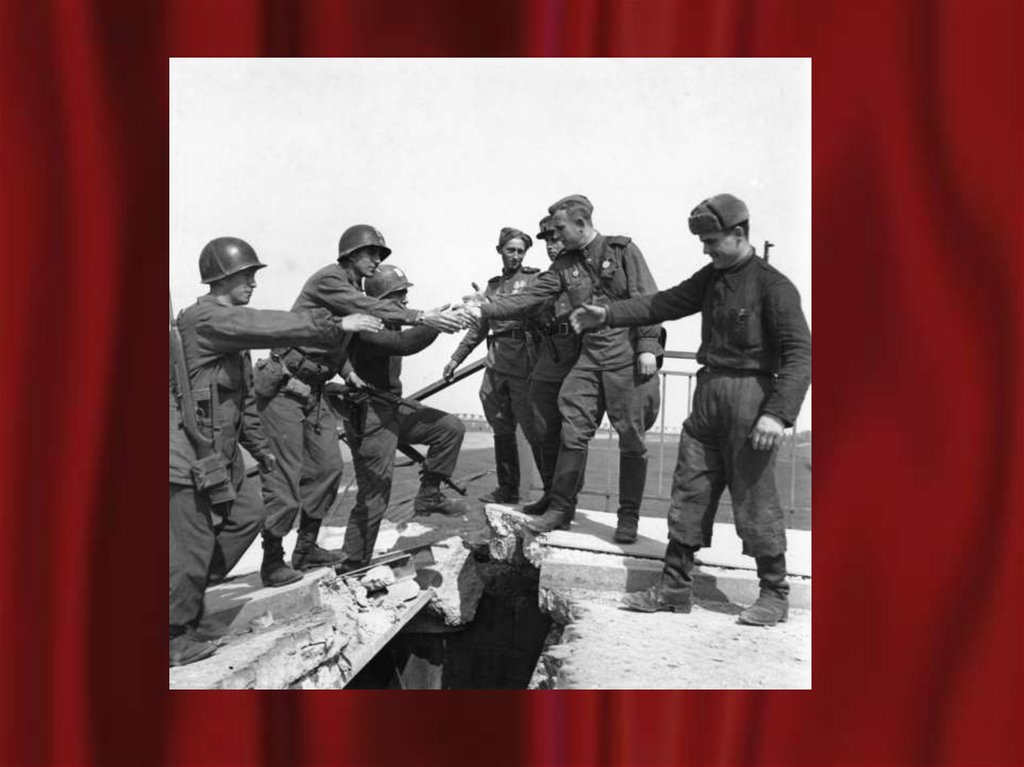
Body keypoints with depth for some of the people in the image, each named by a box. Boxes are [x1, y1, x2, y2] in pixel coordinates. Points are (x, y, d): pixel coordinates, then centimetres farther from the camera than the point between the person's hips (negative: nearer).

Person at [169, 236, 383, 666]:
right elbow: (270, 327, -30)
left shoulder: (230, 324, 14)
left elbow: (242, 396, 19)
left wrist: (259, 446, 21)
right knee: (192, 543, -2)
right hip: (190, 451, -10)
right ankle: (174, 635, 14)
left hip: (221, 450, 10)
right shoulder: (205, 318, -16)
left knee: (247, 513, 16)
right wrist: (336, 327, -31)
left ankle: (190, 591, 29)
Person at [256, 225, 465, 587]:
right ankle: (272, 561, 7)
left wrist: (347, 371, 2)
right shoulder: (329, 278, -12)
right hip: (284, 387, -9)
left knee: (327, 467, 9)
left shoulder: (352, 289, 15)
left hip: (314, 390, 9)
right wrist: (421, 318, -33)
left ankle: (306, 548, 22)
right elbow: (370, 309, -27)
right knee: (284, 476, -6)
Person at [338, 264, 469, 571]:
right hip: (370, 417, -9)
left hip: (393, 406, 9)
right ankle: (352, 566, 9)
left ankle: (428, 496, 14)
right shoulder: (365, 327, -24)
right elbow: (403, 344, -38)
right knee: (374, 499, -5)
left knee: (450, 428, 5)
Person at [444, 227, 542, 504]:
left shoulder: (534, 279, 4)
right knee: (502, 431, 10)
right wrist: (457, 358, 20)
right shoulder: (493, 285, 19)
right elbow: (479, 327, 23)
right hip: (496, 364, 6)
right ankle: (507, 490, 21)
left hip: (524, 364, -6)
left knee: (535, 432, -6)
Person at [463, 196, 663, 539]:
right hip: (588, 356, 5)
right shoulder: (564, 265, 12)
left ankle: (629, 516, 14)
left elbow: (648, 299, -6)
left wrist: (648, 346, -14)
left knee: (631, 438, 1)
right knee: (572, 432, 2)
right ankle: (560, 508, 13)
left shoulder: (623, 250, -2)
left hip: (626, 356, -4)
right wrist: (484, 310, -7)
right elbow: (529, 297, 4)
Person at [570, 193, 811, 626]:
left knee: (754, 500, 1)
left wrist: (779, 412, -24)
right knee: (688, 492, 8)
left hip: (749, 395, -7)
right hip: (707, 394, 7)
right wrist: (607, 316, 3)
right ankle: (675, 589, 18)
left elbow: (799, 352, -15)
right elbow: (663, 304, 13)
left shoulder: (773, 286, -10)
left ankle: (775, 594, 18)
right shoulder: (711, 278, 12)